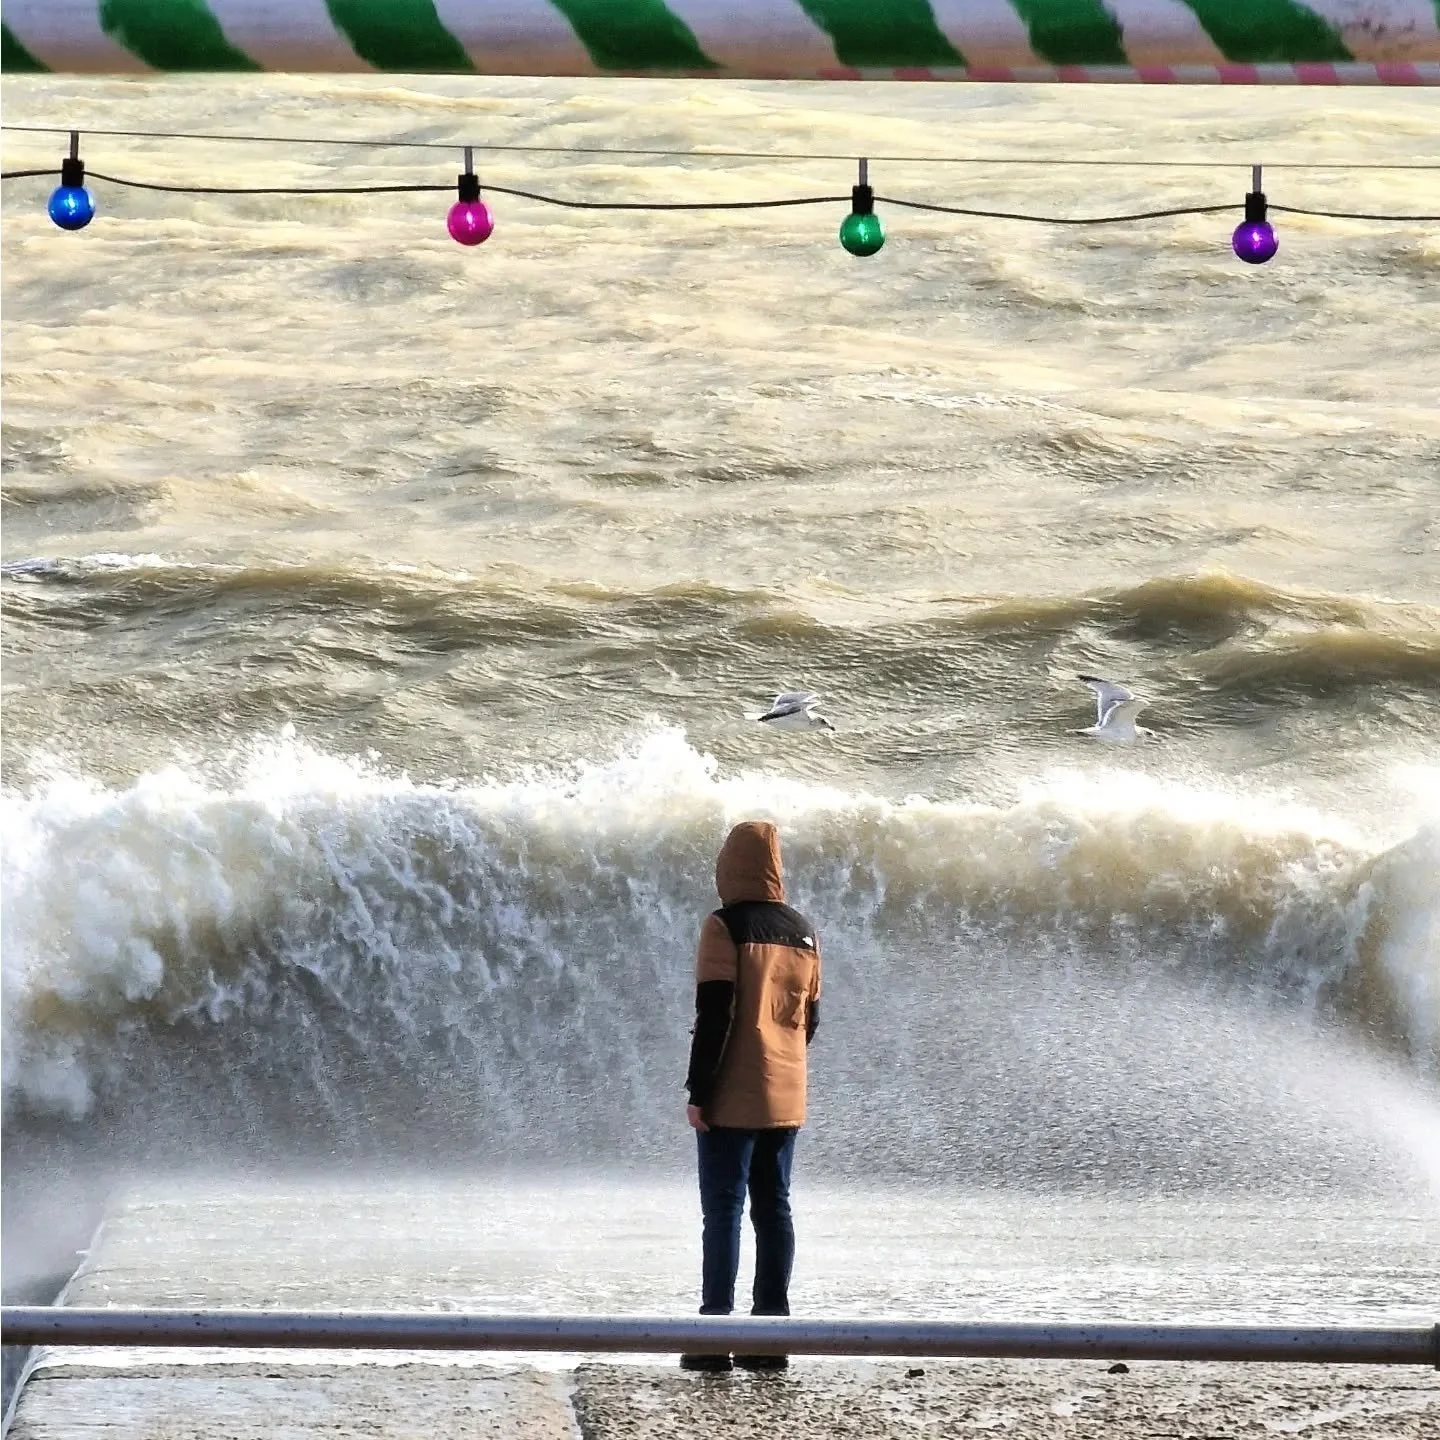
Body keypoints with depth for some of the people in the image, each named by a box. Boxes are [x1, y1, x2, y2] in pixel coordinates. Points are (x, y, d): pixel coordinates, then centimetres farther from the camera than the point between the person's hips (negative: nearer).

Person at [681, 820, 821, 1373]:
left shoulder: (726, 927, -9)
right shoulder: (804, 932, 9)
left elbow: (714, 1015, -13)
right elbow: (810, 1016, 14)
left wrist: (698, 1092, -10)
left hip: (732, 1099, -5)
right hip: (785, 1100, 5)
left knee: (723, 1211, -4)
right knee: (774, 1212, 8)